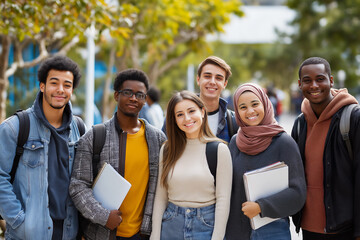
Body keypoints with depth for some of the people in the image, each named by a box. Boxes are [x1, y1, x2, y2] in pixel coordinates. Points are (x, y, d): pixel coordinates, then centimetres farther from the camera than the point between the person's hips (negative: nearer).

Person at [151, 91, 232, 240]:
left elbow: (223, 199, -8)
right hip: (171, 226, 3)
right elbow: (160, 197, 7)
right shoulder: (167, 149, 5)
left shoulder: (219, 149, -6)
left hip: (205, 225, -3)